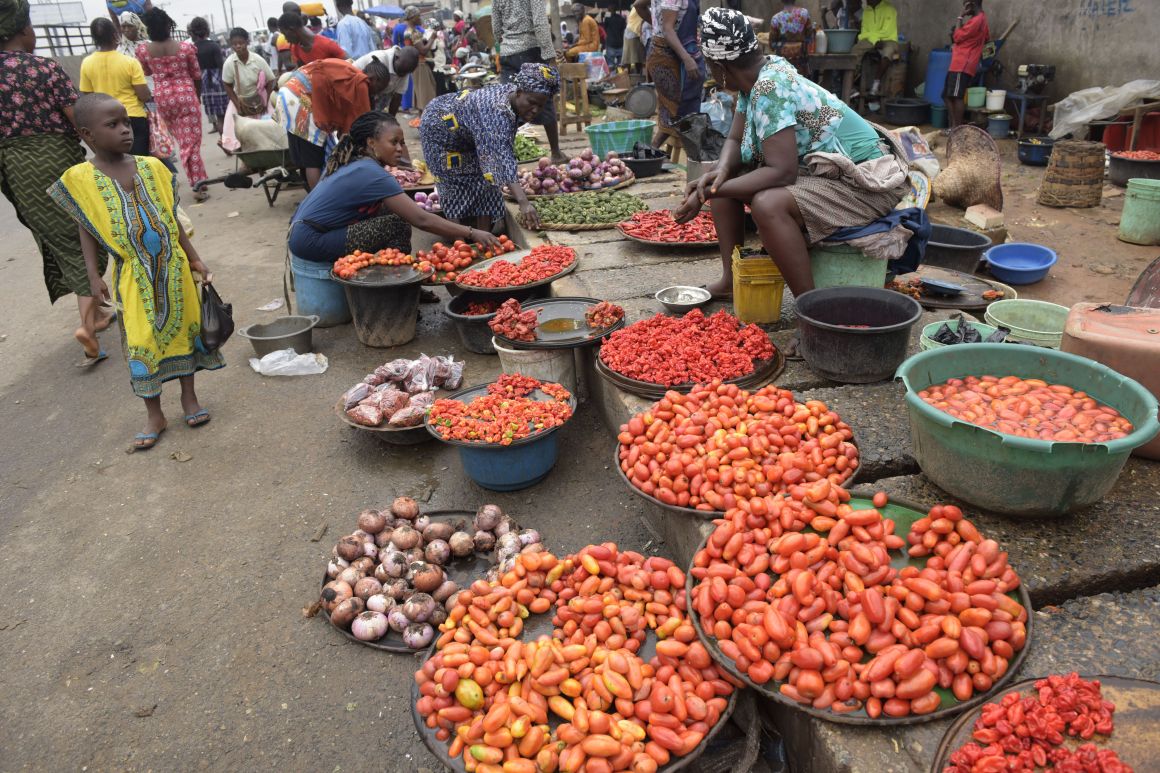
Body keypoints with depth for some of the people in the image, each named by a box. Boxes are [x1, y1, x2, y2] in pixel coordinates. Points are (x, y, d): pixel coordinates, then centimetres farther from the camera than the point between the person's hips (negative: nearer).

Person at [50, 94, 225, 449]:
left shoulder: (151, 167, 2)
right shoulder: (81, 179, -6)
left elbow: (171, 218, 8)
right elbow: (86, 230, 1)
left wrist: (194, 259, 9)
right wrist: (94, 276, -7)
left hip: (172, 266, 2)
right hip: (133, 276, -2)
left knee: (182, 328, 12)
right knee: (141, 342, 5)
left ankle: (189, 396, 29)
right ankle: (154, 414, 19)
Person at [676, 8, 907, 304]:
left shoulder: (769, 89, -24)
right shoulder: (762, 74, 1)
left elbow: (782, 172, -30)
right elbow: (735, 140, 7)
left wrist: (710, 192, -27)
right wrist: (722, 169, -15)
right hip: (819, 170, 10)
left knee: (767, 204, -35)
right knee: (725, 179, 6)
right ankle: (731, 279, 11)